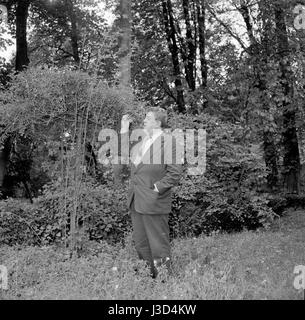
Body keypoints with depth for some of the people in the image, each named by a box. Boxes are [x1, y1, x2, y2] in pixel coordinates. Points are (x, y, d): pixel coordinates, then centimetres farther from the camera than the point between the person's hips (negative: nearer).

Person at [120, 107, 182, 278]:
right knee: (141, 244, 17)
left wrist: (157, 188, -16)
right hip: (136, 201, 8)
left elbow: (175, 172, -15)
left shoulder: (168, 140, -12)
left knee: (158, 244, 4)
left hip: (154, 203, -8)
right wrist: (125, 130, 13)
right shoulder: (141, 138, 12)